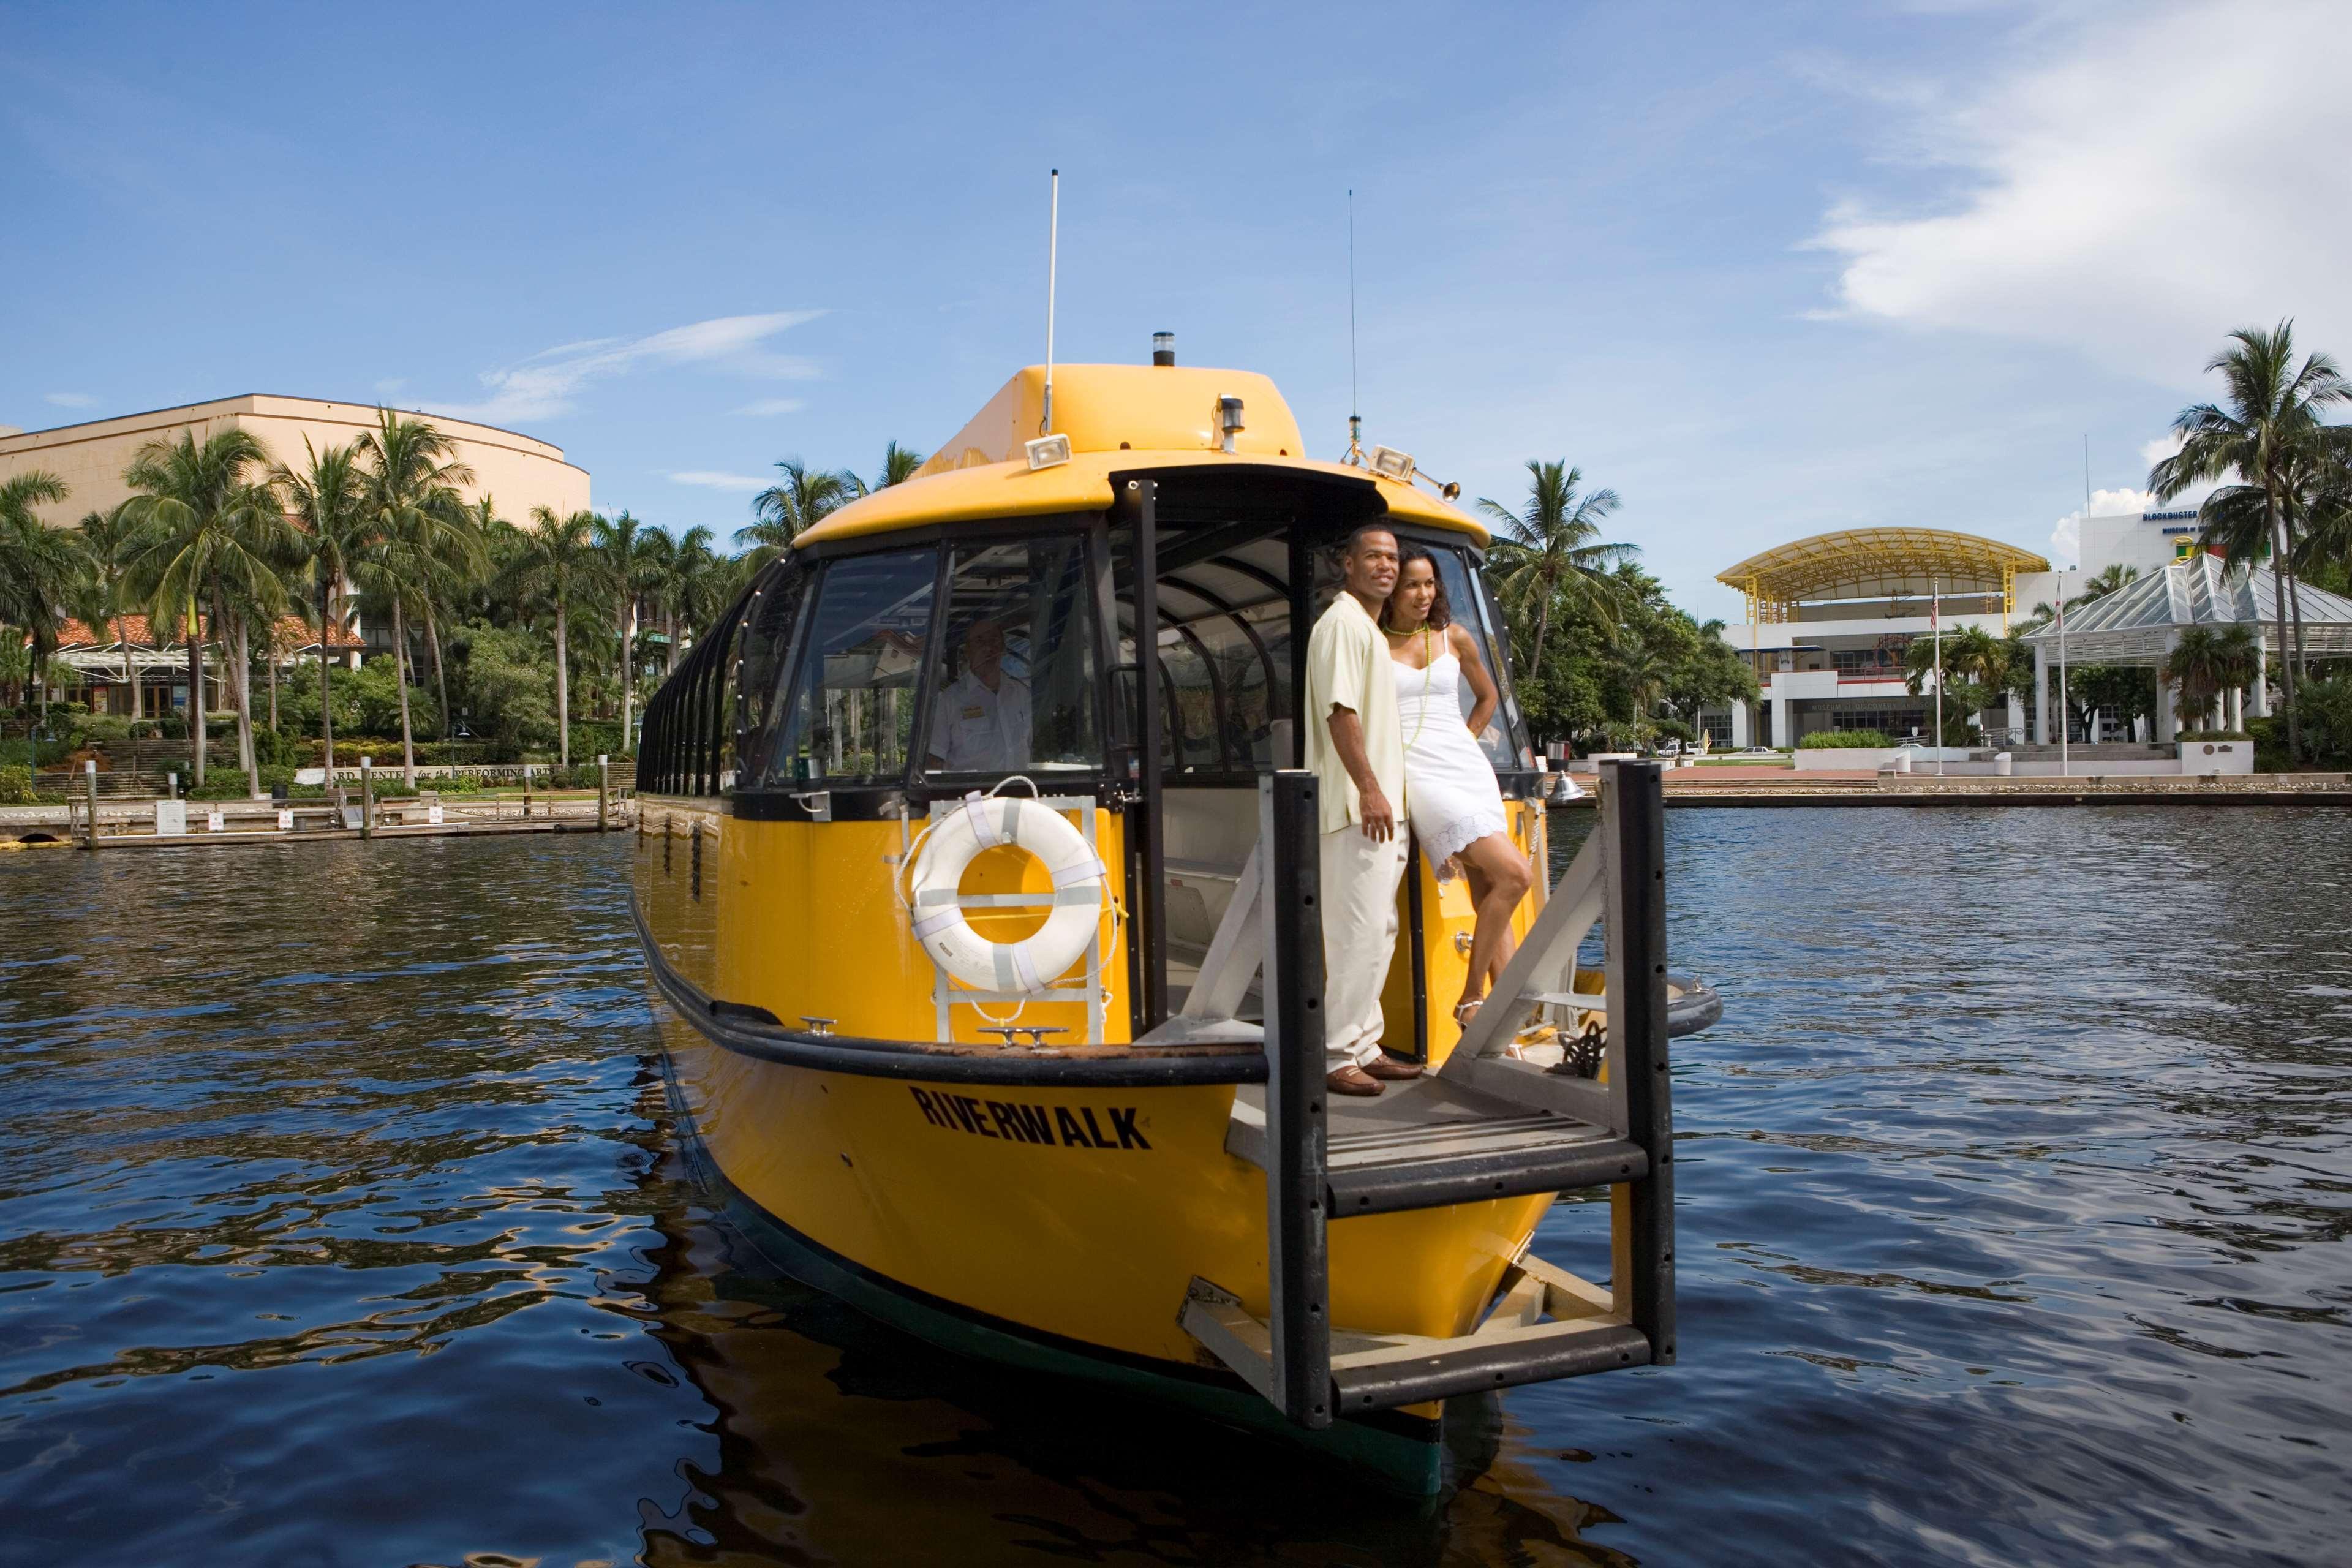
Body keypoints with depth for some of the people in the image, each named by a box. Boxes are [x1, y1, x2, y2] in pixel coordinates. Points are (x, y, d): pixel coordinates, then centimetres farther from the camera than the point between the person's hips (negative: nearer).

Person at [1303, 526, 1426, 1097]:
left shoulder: (1370, 630, 21)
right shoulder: (1342, 623, -10)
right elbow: (1340, 712, -19)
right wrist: (1369, 790, -23)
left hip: (1380, 805, 11)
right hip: (1356, 808, -11)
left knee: (1379, 931, 13)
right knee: (1358, 932, -10)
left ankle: (1364, 1045, 21)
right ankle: (1337, 1056, -4)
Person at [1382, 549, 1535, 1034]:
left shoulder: (1455, 638, 14)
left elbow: (1488, 696, 29)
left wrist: (1466, 740, 16)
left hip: (1468, 767, 5)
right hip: (1417, 774, -5)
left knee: (1490, 895, -1)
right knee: (1514, 875, -18)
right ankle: (1470, 999, -7)